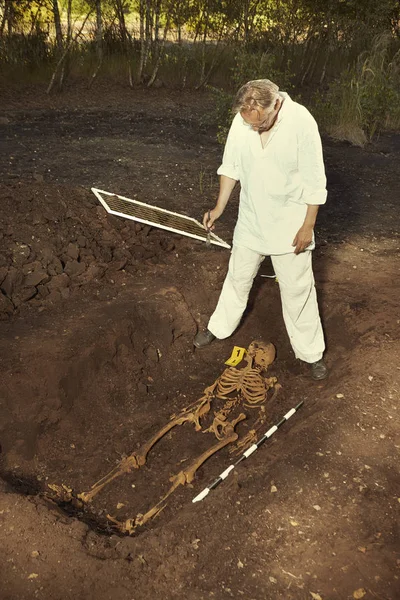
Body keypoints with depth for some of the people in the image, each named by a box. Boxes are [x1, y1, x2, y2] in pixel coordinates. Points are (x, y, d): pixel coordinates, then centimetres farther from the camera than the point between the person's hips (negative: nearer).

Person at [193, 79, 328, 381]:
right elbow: (231, 166, 4)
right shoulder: (242, 120, -10)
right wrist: (220, 207, 3)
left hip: (290, 223, -4)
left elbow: (314, 181, -15)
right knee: (238, 276, 19)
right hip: (251, 219, 4)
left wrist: (308, 225, -13)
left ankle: (311, 352, 21)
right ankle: (219, 327, 40)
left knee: (297, 288, 5)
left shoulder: (301, 122, -22)